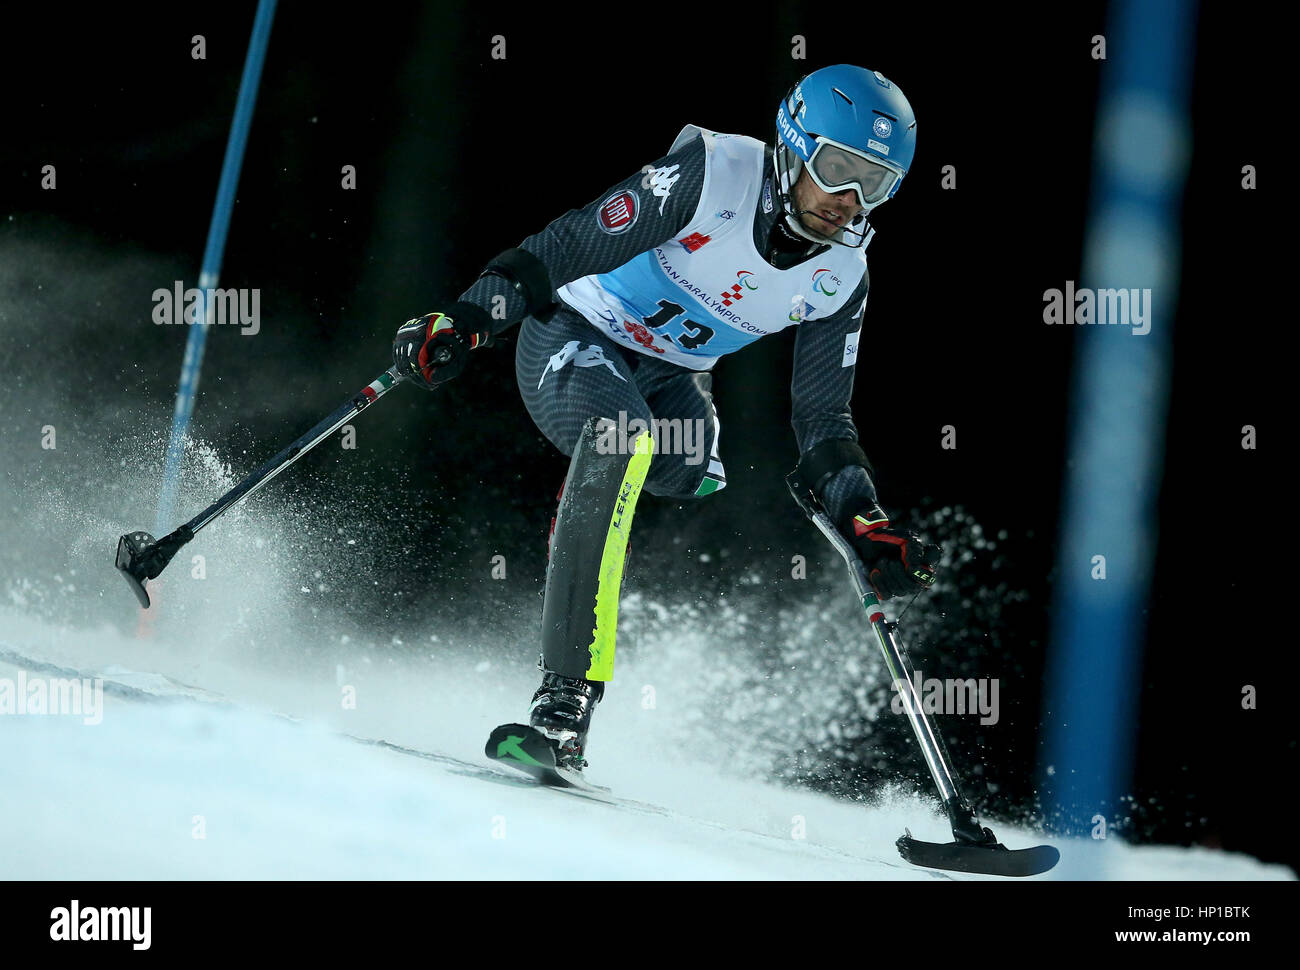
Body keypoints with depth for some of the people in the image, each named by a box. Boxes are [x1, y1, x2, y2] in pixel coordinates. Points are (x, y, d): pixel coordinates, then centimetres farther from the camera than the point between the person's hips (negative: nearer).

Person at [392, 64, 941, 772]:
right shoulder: (716, 174, -20)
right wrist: (468, 318, -30)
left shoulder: (839, 279, -4)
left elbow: (822, 423, 2)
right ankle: (562, 706, -40)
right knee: (625, 440, -35)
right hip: (575, 338, -7)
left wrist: (870, 529, -11)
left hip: (669, 381, 7)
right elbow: (572, 245, -21)